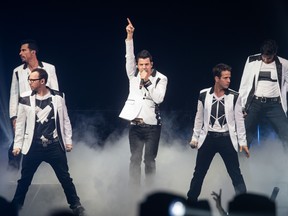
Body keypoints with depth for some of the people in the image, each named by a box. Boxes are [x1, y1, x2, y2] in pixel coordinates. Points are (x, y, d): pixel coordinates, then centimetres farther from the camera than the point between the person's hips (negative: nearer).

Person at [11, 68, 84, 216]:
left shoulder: (58, 96, -2)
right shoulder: (25, 99, -3)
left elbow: (65, 119, 6)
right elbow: (20, 123, 3)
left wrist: (68, 140, 4)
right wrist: (17, 144, 2)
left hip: (55, 145, 0)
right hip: (33, 146, 0)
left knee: (65, 178, 6)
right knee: (25, 179, 8)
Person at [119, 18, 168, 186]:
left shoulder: (161, 79, -2)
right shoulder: (133, 75, 6)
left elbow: (159, 98, -14)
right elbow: (129, 57, -5)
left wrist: (147, 81, -15)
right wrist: (130, 36, -15)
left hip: (152, 126, -2)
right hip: (135, 126, 2)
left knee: (150, 160, 1)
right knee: (135, 160, 3)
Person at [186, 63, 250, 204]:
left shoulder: (234, 96, -5)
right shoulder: (204, 95, -3)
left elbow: (239, 120, 1)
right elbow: (199, 118, 7)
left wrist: (242, 142, 0)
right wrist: (195, 137, 8)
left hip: (227, 139, -1)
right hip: (208, 138, 1)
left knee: (235, 174, -1)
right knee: (198, 173, 10)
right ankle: (191, 201, 24)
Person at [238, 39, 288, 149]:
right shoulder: (252, 61, 0)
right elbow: (244, 84, 4)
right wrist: (241, 105, 0)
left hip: (274, 105, 0)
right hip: (255, 103, 0)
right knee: (246, 135, 0)